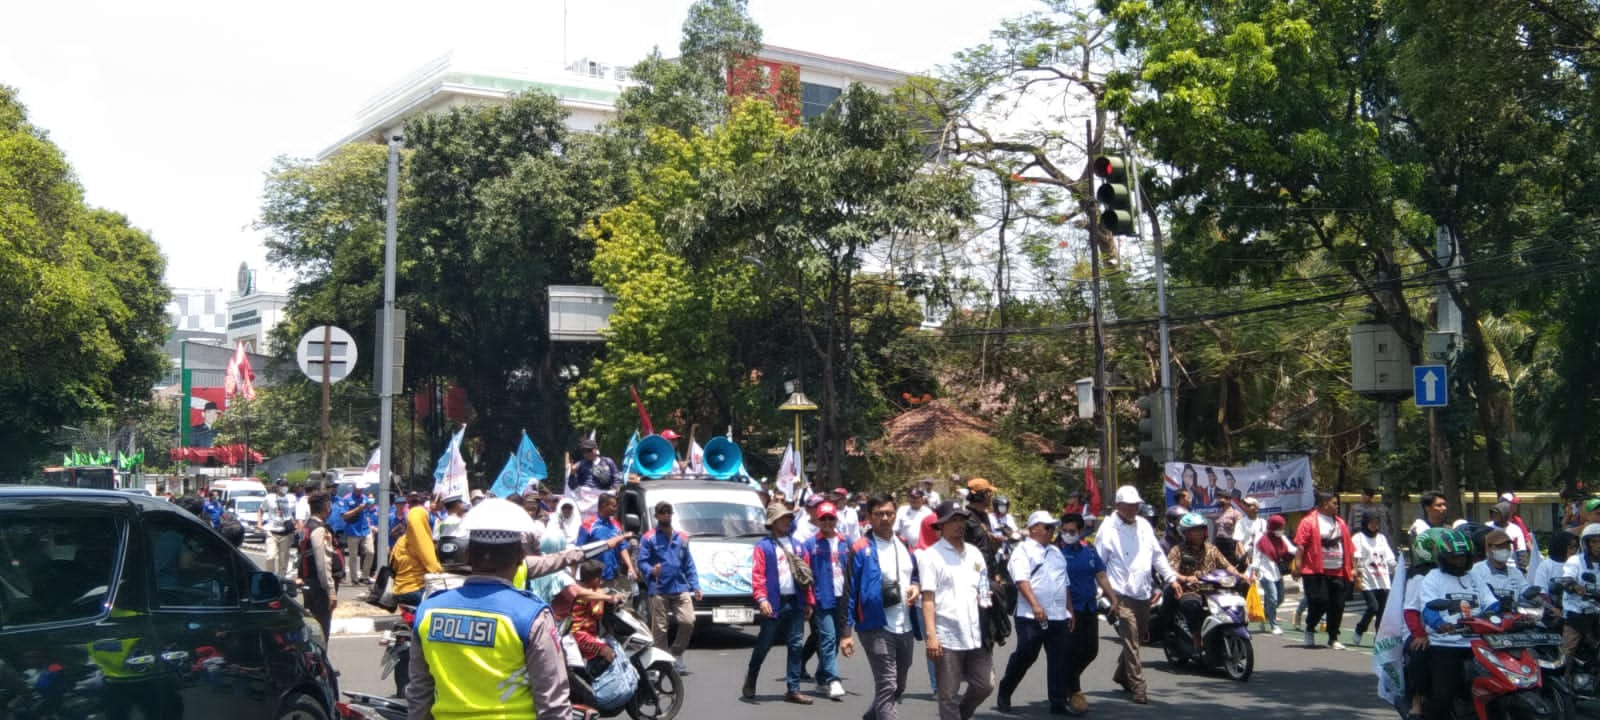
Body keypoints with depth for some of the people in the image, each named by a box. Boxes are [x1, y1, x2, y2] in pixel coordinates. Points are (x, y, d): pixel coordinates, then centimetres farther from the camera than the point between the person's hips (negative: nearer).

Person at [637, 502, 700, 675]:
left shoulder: (681, 538, 17)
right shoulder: (649, 538, 3)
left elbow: (689, 564, 16)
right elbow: (642, 561, -5)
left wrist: (695, 586, 8)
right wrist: (651, 571, -26)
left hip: (681, 588, 3)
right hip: (658, 590, -3)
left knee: (688, 621, -9)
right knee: (660, 628, -1)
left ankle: (677, 654, 11)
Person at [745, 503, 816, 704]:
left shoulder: (797, 546, 14)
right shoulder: (763, 546, -3)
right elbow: (757, 575, -12)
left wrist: (809, 601, 8)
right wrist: (761, 599, -24)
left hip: (796, 603, 5)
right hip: (774, 604, -5)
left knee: (796, 646, 2)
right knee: (763, 645, 5)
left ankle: (793, 690, 7)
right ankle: (750, 681, 26)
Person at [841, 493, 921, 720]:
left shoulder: (905, 545, 10)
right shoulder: (860, 549, -8)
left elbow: (916, 575, 23)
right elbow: (849, 592, -9)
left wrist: (917, 587, -2)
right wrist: (846, 632, -12)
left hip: (905, 627, 7)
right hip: (877, 627, -6)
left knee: (898, 686, 19)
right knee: (887, 687, -11)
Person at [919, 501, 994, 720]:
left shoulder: (974, 553, 14)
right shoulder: (931, 556, -3)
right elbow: (928, 599, -9)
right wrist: (931, 635, -17)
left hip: (976, 635, 6)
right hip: (947, 638, -5)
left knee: (984, 685, 9)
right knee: (949, 695, 2)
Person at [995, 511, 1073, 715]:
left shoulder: (1056, 551, 19)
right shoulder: (1023, 550, -4)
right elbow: (1021, 580, -17)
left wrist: (1070, 610, 18)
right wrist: (1035, 605, -28)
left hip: (1059, 616, 7)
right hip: (1032, 616, -6)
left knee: (1060, 660, 2)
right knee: (1024, 656, -3)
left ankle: (1058, 702, 8)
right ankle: (1003, 694, 16)